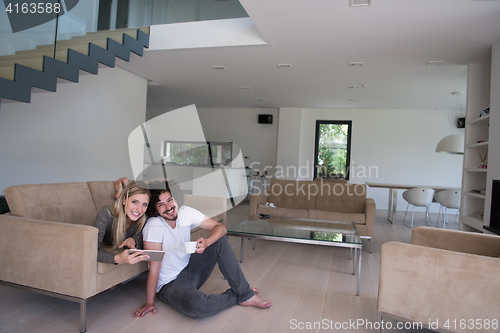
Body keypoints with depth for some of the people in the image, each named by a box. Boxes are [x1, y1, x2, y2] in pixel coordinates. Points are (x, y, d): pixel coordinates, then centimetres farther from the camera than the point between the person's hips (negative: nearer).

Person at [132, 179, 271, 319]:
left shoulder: (185, 213, -9)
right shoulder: (154, 226, -23)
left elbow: (220, 228, -10)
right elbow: (154, 266, -21)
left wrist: (206, 242, -30)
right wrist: (149, 302, -16)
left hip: (189, 269, 6)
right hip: (169, 284, -6)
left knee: (221, 241, -10)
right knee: (197, 306, -36)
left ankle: (245, 294, -6)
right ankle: (235, 297, -5)